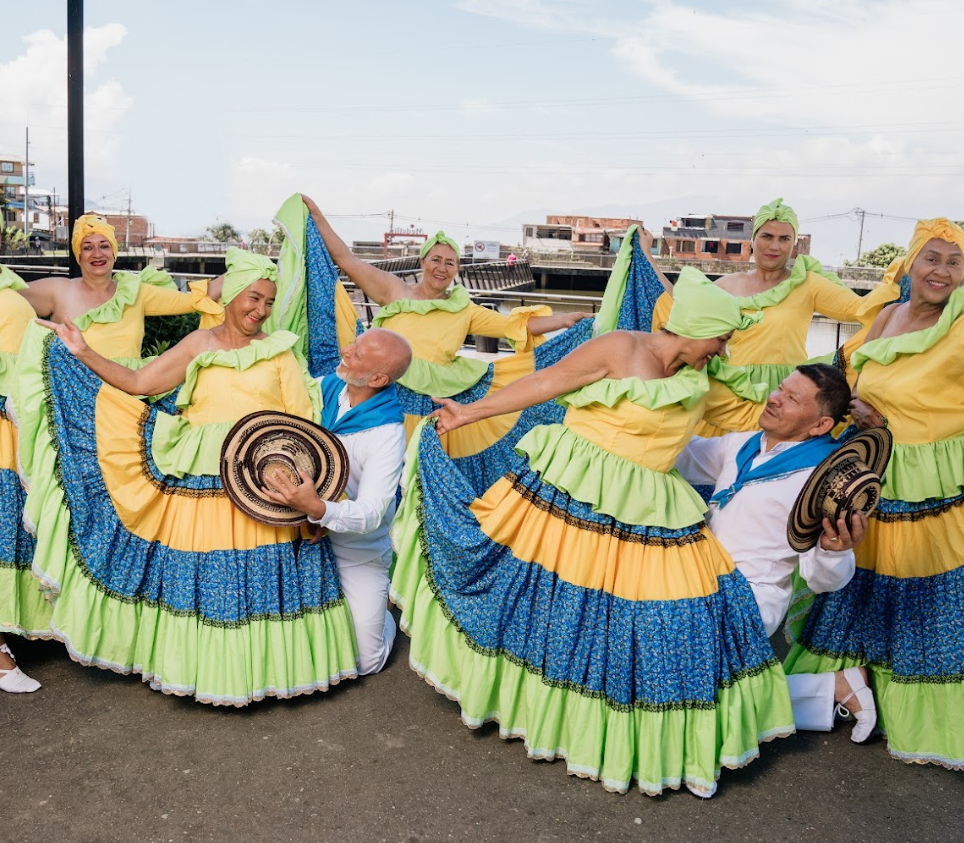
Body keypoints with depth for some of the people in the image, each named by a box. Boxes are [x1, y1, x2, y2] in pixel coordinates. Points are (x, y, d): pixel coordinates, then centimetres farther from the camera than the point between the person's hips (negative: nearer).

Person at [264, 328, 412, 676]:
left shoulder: (388, 434, -25)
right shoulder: (323, 388, -9)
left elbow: (371, 514, -29)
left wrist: (317, 509, -47)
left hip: (356, 551, -4)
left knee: (365, 661, -2)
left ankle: (381, 615, 28)